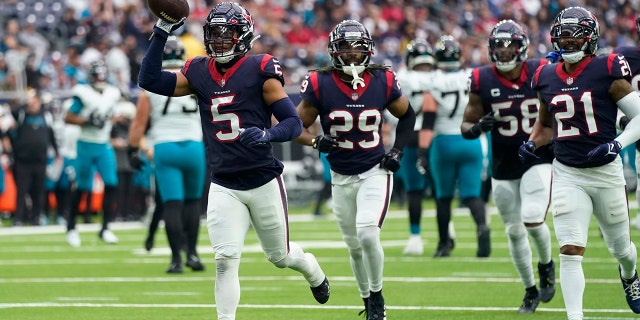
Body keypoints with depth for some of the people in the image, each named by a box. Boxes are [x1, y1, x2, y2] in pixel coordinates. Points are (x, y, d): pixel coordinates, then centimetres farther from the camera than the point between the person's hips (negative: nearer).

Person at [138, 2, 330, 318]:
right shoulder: (198, 72, 2)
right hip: (223, 187, 2)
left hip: (264, 181, -2)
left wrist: (267, 135, -31)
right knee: (225, 259, -10)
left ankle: (315, 273, 48)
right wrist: (161, 33, -7)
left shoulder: (260, 70, -10)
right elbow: (149, 79, 0)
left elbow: (293, 122, -11)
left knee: (280, 255, 15)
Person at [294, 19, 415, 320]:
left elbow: (407, 115, 11)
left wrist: (397, 151, 1)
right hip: (341, 178, 2)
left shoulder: (382, 81, -7)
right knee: (355, 246, 10)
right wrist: (316, 141, -23)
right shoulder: (320, 84, -11)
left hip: (375, 171, -1)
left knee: (367, 234, -19)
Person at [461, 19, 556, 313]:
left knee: (533, 220, -19)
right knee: (515, 232, 9)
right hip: (503, 167, 2)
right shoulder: (482, 81, -7)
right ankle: (530, 290, 27)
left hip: (538, 160, -2)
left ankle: (546, 264, 13)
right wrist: (478, 127, -22)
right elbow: (466, 126, 0)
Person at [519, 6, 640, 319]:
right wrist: (532, 143, 1)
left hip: (605, 172, -2)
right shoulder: (546, 78, 2)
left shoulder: (607, 71, -11)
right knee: (570, 251, -12)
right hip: (567, 175, 2)